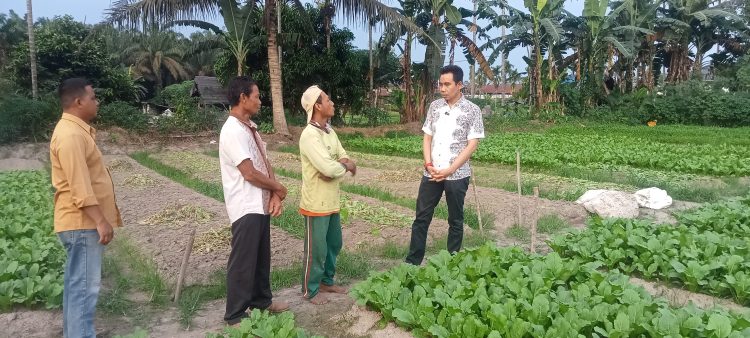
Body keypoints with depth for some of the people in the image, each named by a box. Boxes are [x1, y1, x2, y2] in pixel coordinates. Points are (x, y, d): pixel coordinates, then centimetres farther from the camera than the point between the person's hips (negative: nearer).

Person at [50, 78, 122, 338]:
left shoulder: (77, 129, 14)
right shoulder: (70, 135, -19)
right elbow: (80, 188, -25)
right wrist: (101, 221, -24)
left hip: (84, 222, 11)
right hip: (82, 223, -11)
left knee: (77, 284, 17)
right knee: (85, 286, -6)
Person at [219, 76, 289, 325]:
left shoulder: (250, 127, 11)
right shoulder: (233, 131, -20)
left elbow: (265, 163, 8)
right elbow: (250, 173, -23)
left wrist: (274, 196, -5)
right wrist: (278, 189, -7)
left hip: (261, 205, 9)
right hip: (246, 208, -9)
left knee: (262, 257, 20)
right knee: (243, 262, 3)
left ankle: (261, 301, 37)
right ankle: (236, 315, 17)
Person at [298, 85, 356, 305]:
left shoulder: (329, 131, 9)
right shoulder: (309, 135, -22)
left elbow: (344, 159, 8)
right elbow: (330, 168, -29)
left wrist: (338, 166, -15)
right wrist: (346, 166, -8)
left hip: (332, 201, 9)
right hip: (316, 203, -9)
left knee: (334, 244, 20)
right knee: (316, 249, 5)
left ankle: (327, 281, 37)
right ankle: (310, 290, 21)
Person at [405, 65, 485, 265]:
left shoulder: (472, 110, -6)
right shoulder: (434, 106, 6)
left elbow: (472, 145, -9)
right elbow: (427, 138, 9)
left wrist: (449, 170, -15)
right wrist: (428, 165, -6)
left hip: (457, 175, -3)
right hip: (431, 173, 4)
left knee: (455, 221, 9)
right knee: (421, 218, 6)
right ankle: (412, 262, 15)